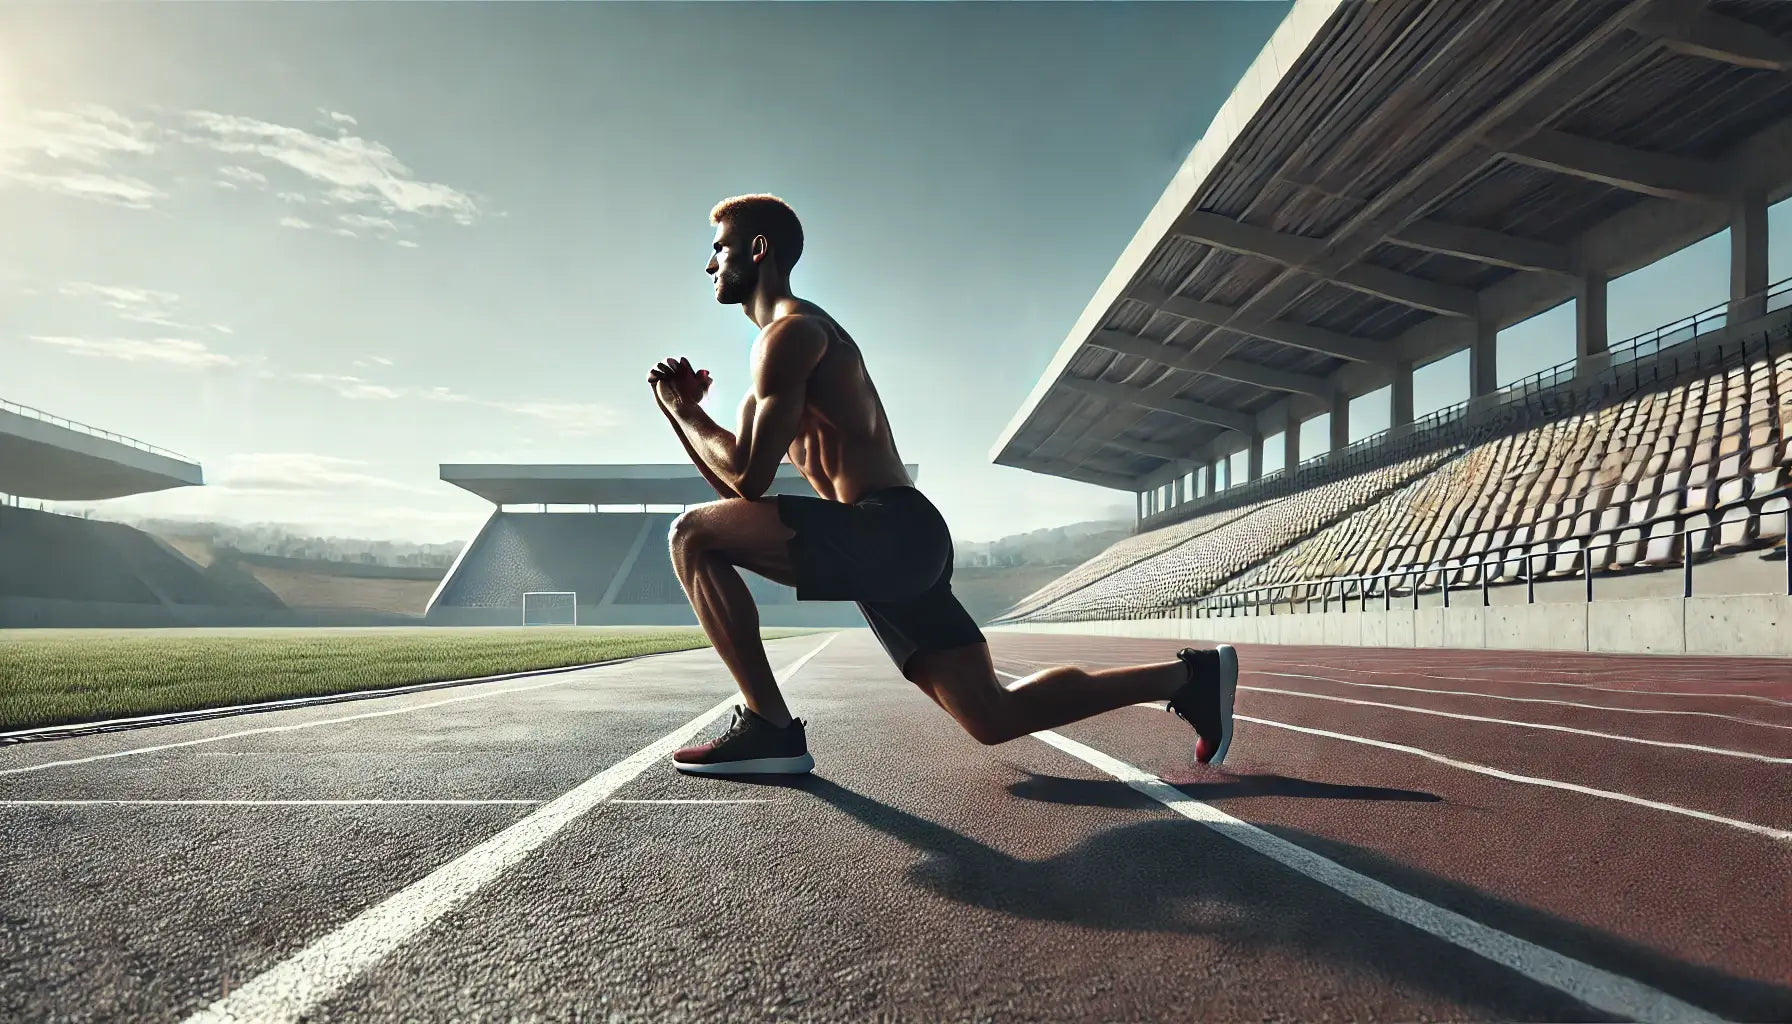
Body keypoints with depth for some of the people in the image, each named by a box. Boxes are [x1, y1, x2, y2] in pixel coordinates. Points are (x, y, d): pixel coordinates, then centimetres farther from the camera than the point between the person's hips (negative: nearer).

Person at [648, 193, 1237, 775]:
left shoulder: (789, 332, -3)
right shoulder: (793, 338, 27)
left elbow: (748, 476, -13)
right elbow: (739, 494, 27)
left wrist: (683, 410, 1)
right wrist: (685, 410, 20)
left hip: (885, 533, -10)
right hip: (899, 545, 10)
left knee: (693, 534, -11)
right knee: (992, 717, 9)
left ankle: (770, 728, -10)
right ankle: (1188, 675, 18)